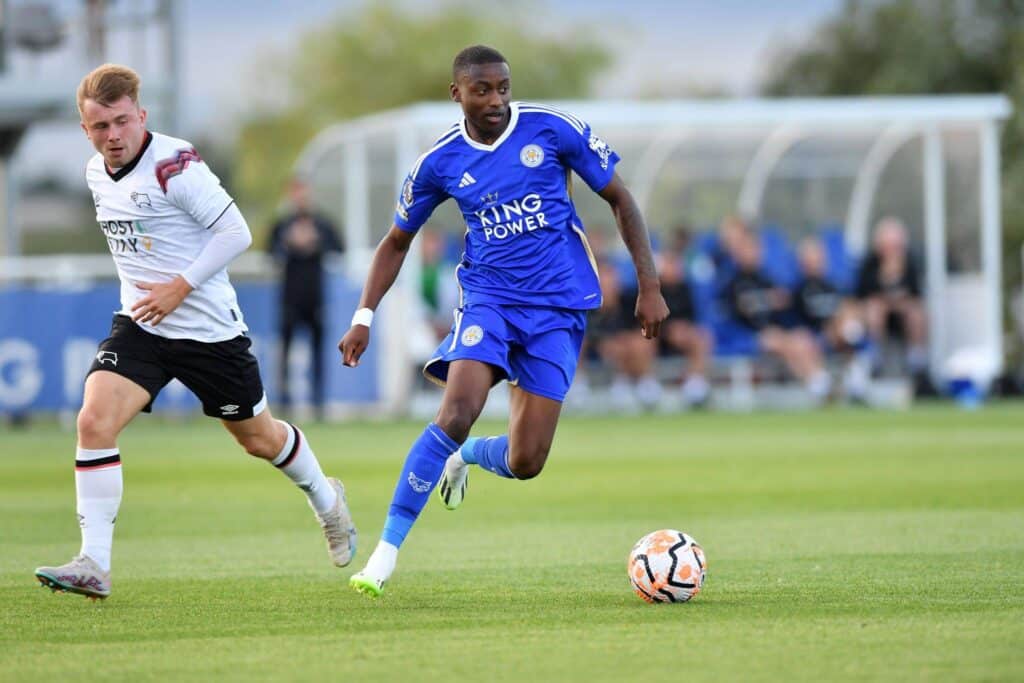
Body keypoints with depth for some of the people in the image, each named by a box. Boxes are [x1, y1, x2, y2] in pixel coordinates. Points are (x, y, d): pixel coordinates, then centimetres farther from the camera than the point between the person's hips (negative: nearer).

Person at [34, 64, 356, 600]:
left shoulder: (175, 165, -18)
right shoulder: (96, 174, 4)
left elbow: (235, 232, -17)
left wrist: (180, 287, -20)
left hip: (209, 328, -5)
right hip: (138, 325, 5)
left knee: (259, 439, 13)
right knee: (94, 421, -19)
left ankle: (326, 501, 45)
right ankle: (93, 566, -19)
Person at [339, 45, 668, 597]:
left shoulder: (552, 130, -6)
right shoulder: (440, 162, -1)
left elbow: (619, 199, 4)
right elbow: (397, 242, 12)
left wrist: (649, 287, -1)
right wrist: (364, 317, 1)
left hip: (559, 307, 0)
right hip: (487, 297, 0)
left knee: (524, 464, -6)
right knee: (457, 411, -27)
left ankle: (462, 456, 32)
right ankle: (387, 550, -19)